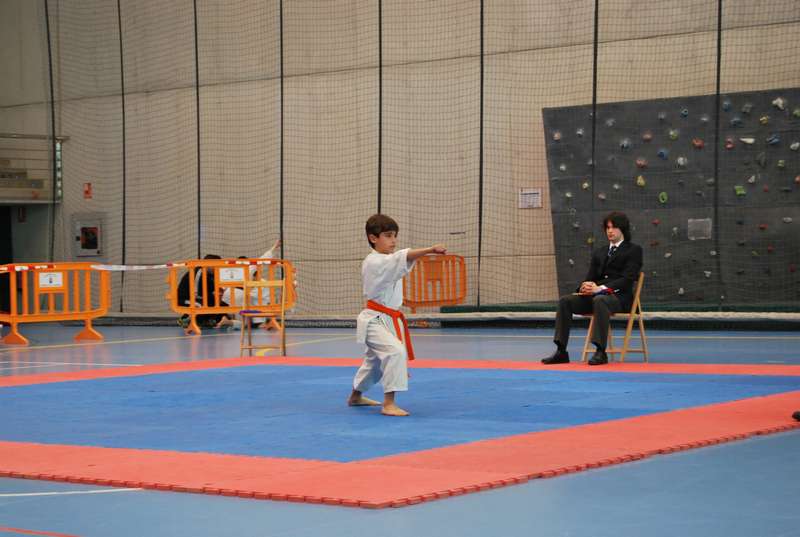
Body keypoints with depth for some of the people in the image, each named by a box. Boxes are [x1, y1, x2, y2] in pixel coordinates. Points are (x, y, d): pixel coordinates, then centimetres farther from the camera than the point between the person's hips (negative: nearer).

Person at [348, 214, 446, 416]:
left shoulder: (382, 261, 11)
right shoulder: (375, 262, -21)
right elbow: (404, 257, -36)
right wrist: (430, 250, -47)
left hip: (387, 319, 10)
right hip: (375, 320, -10)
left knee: (374, 360, 26)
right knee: (396, 352, -29)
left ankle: (355, 396, 47)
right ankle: (389, 404, -31)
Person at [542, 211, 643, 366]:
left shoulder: (633, 250, 4)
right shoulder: (599, 252, 24)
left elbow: (627, 279, -9)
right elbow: (590, 277, 17)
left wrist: (601, 288, -22)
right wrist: (586, 286, -10)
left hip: (619, 296, -6)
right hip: (596, 294, 6)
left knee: (599, 300, -40)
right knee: (565, 300, -18)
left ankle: (600, 352, -42)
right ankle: (561, 352, -23)